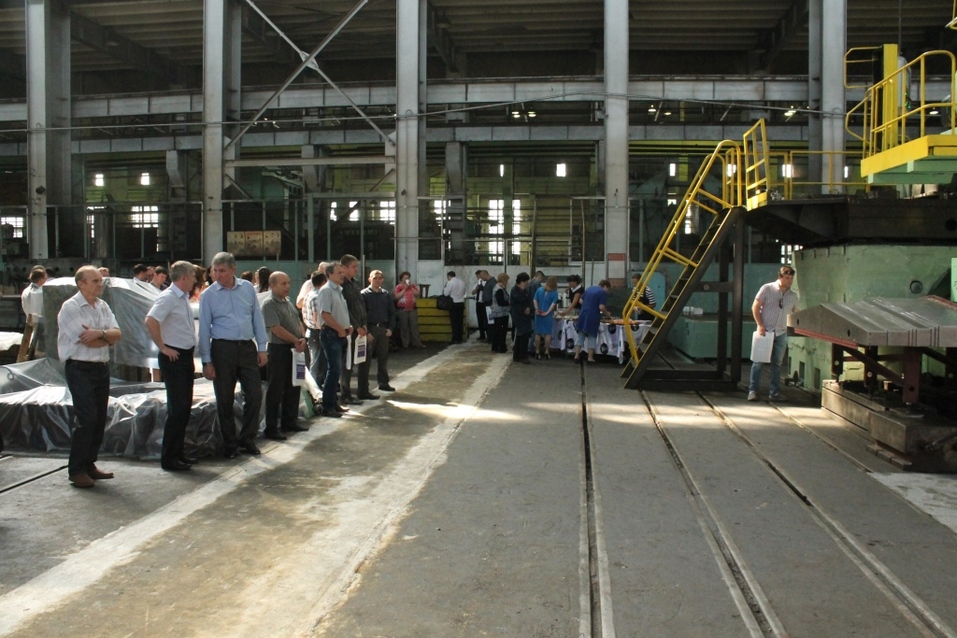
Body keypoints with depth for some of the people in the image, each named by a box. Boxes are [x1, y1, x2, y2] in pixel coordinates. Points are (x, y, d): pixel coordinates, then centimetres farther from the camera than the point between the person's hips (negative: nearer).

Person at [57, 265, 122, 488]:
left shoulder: (103, 306, 12)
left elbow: (118, 334, 2)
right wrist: (108, 337, -1)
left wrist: (101, 333, -17)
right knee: (87, 418, -10)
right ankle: (76, 470, -1)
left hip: (102, 368, 7)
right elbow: (87, 340, -17)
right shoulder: (70, 307, -9)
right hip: (80, 369, -7)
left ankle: (89, 464, 21)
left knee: (100, 419, 9)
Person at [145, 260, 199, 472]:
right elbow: (151, 321, -29)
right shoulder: (168, 298, -15)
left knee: (185, 407, 13)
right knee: (177, 408, -6)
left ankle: (178, 453, 23)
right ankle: (168, 459, 2)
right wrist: (163, 347, -22)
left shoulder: (184, 298, 13)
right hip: (173, 358, -9)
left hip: (186, 356, 9)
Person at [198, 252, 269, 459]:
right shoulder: (208, 295, -1)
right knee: (225, 399, 5)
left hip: (247, 347, 2)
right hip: (222, 349, -2)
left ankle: (247, 438, 18)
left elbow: (257, 318, 9)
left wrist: (262, 348, 5)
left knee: (255, 394, 1)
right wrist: (206, 361, -3)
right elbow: (204, 329, 0)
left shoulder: (248, 288, 5)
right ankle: (229, 443, 18)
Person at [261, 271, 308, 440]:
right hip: (278, 350, -8)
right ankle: (271, 428, 5)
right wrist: (296, 340, -12)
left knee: (293, 388, 15)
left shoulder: (288, 302, 14)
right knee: (275, 391, -2)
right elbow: (276, 329, -19)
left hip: (294, 350, 8)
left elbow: (298, 322, 15)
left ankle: (289, 421, 27)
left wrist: (302, 339, -4)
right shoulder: (269, 304, -12)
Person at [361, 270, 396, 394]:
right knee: (365, 360, -2)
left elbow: (392, 312, 13)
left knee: (383, 357, 15)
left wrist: (390, 328, 2)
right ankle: (363, 390, -1)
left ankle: (383, 383, 30)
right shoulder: (364, 294, -5)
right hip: (369, 329, -5)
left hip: (383, 329, 5)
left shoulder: (386, 294, 9)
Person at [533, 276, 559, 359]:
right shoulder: (555, 293, -7)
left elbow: (535, 300, 0)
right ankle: (547, 352, 6)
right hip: (548, 315, -3)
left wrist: (537, 309, -4)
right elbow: (553, 304, -12)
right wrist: (547, 313, -12)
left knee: (538, 333, 9)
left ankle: (537, 352, 10)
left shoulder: (539, 290, 3)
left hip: (538, 314, 3)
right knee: (547, 333, 5)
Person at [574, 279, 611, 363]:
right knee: (592, 337, 4)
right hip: (593, 317, -5)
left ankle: (577, 356, 7)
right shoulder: (603, 292, -7)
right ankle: (590, 358, 6)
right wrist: (606, 314, 1)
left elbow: (581, 301, 19)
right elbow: (601, 307, -16)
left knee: (580, 336, 9)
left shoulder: (589, 289, 15)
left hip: (583, 315, 5)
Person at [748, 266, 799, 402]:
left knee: (777, 363, 7)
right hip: (765, 331, -4)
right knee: (758, 361, -2)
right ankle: (752, 390, 3)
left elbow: (795, 313, 20)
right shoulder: (767, 289, -4)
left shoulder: (793, 296, 8)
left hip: (781, 333, 4)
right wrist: (760, 325, -11)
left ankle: (774, 392, 14)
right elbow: (755, 307, -4)